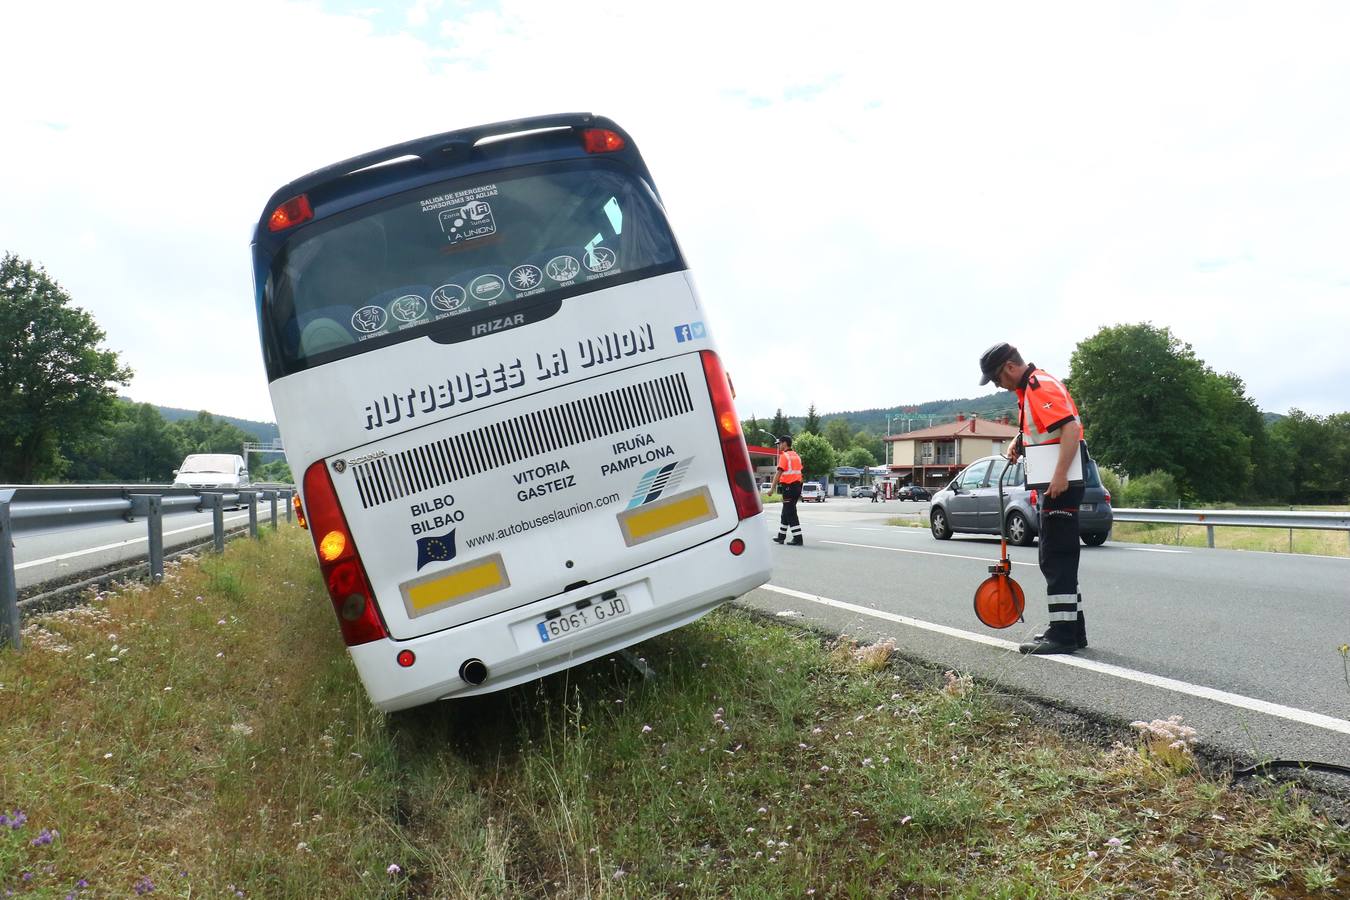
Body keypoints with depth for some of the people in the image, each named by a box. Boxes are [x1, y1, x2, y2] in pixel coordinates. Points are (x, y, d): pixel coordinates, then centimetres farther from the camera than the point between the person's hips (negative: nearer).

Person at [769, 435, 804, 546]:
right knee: (786, 512, 18)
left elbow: (779, 473, -16)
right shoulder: (796, 456, 15)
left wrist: (772, 488, -16)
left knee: (791, 514, -6)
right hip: (797, 486, 9)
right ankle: (781, 537, 26)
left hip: (788, 487, -9)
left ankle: (798, 539, -9)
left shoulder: (784, 456, -11)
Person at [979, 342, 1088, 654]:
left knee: (1056, 558, -9)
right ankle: (1072, 629, 23)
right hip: (1056, 484, 11)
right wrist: (1019, 441, 11)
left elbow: (1071, 429, -25)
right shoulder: (1030, 387, 16)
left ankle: (1063, 634, -6)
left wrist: (1060, 476, -30)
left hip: (1061, 484, -11)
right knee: (1059, 558, 15)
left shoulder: (1041, 386, -15)